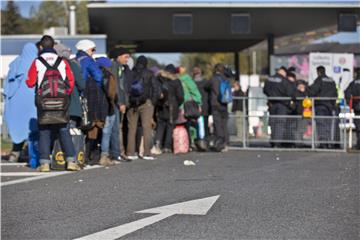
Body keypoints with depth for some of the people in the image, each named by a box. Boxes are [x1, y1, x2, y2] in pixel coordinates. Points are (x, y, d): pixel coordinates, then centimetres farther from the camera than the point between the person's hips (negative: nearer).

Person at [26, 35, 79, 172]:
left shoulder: (37, 63, -1)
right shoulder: (63, 62, 4)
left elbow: (30, 83, -2)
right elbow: (71, 82, 2)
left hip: (43, 102, -1)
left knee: (44, 132, 6)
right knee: (64, 131, 7)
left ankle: (44, 162, 0)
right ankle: (71, 160, -1)